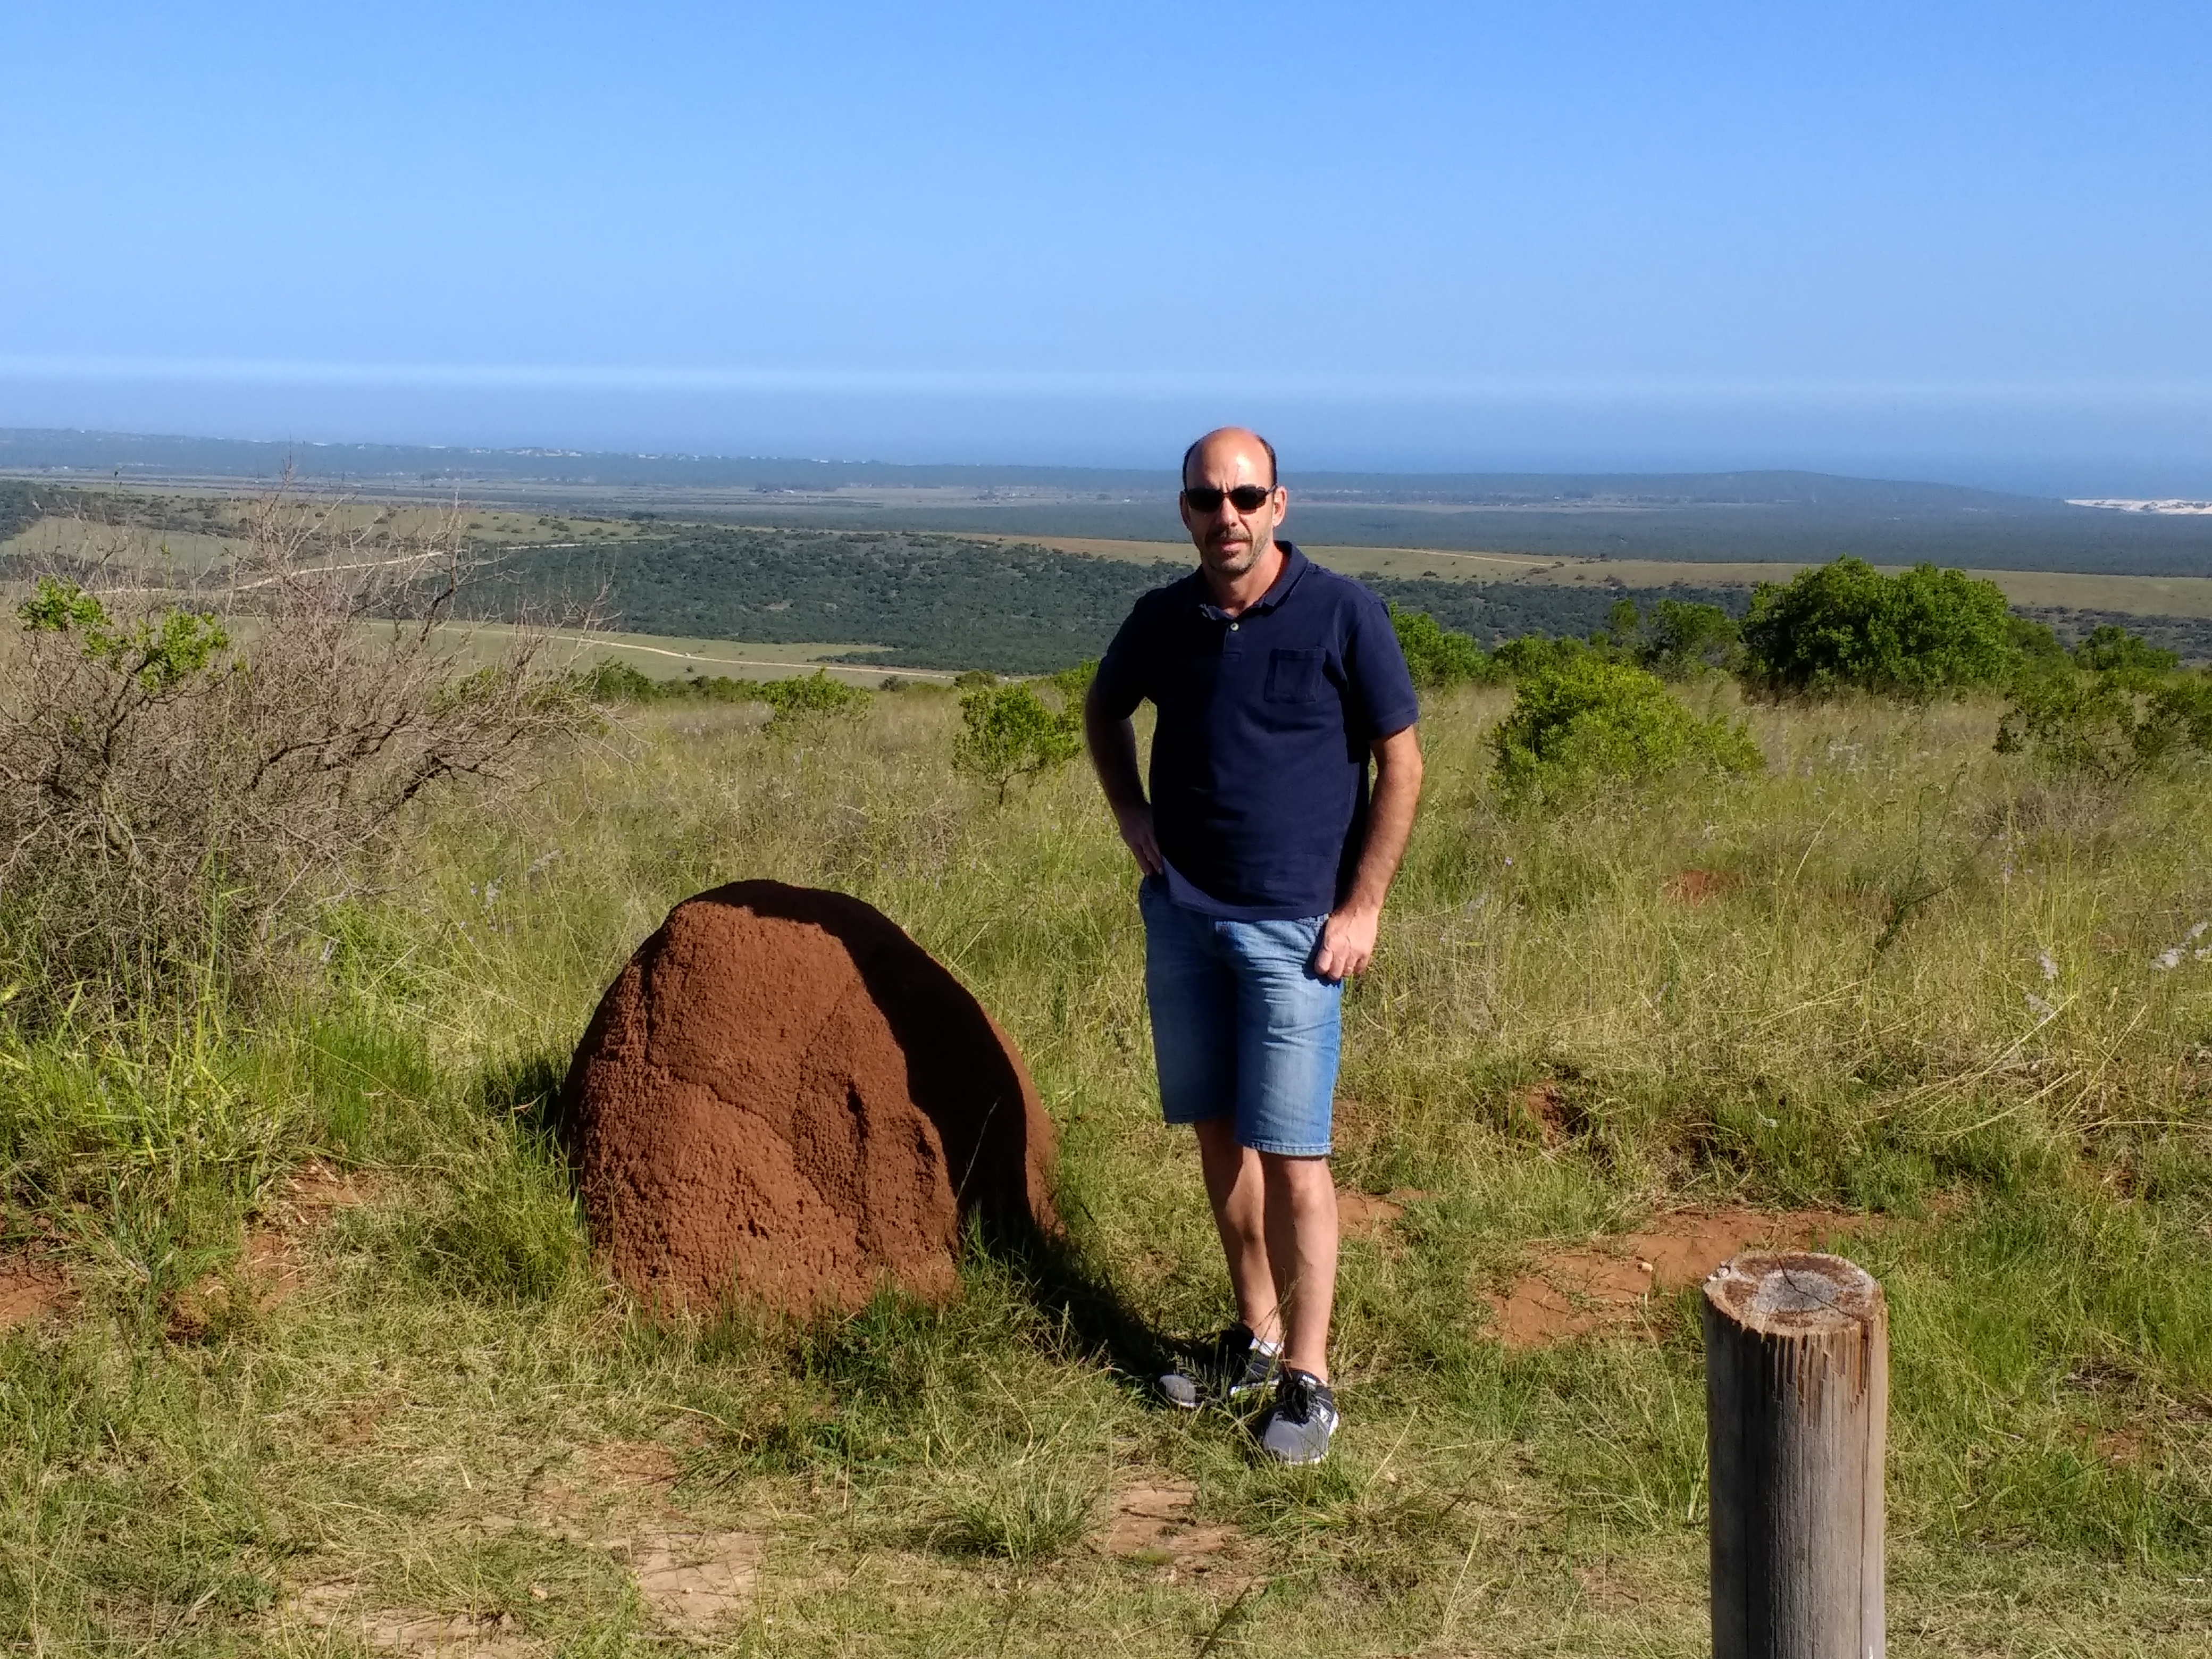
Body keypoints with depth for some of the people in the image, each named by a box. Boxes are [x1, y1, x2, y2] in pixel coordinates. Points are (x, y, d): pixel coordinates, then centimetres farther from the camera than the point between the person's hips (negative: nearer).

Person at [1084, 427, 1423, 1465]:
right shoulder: (1163, 619, 2)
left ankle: (1307, 1378, 7)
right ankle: (1255, 1336, 27)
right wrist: (1130, 814, 7)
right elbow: (1104, 709, 23)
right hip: (1181, 913, 5)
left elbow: (1400, 765, -5)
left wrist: (1362, 909, -8)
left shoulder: (1340, 614, -9)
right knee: (1217, 1134, 12)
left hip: (1295, 926, -4)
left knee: (1291, 1154, -4)